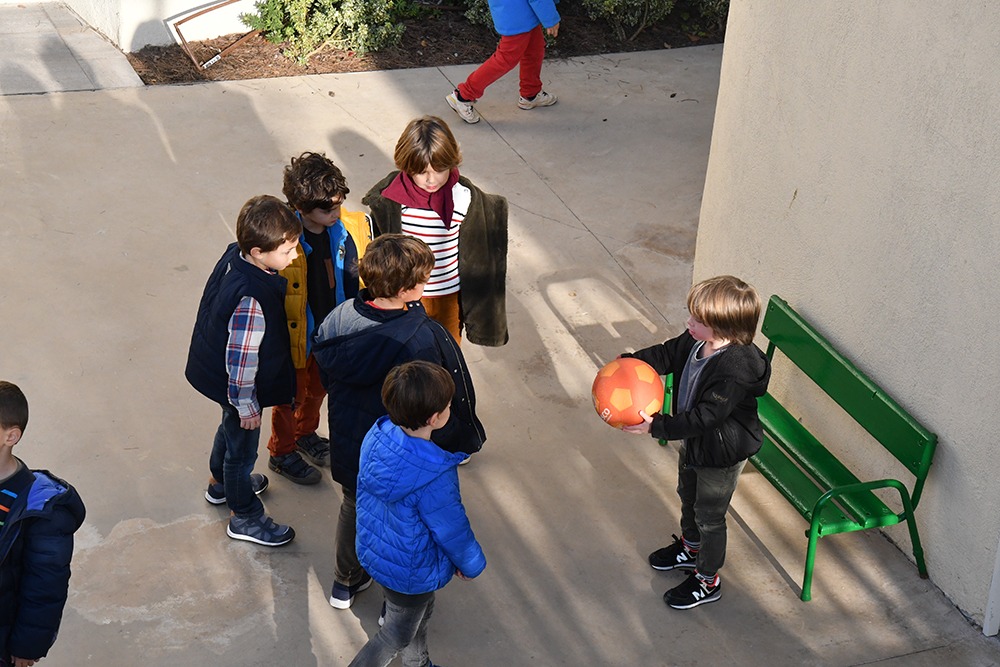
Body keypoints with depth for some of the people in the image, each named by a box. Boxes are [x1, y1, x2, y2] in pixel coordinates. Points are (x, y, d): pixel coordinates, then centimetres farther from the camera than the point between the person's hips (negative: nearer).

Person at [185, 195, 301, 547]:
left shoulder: (234, 255, -13)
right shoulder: (251, 300, -40)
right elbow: (241, 359, -30)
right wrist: (247, 405, -16)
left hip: (214, 369, 9)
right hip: (239, 387, -9)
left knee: (231, 429, 33)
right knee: (242, 446, 14)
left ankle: (221, 483, 59)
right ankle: (245, 517, 37)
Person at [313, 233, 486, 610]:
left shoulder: (339, 318, -15)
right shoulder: (425, 339, -33)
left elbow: (326, 376, 1)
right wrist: (465, 441, -3)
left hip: (349, 448, 5)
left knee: (353, 509, 31)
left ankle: (345, 584, 52)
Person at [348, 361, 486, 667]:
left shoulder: (376, 436, -19)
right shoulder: (436, 478, -39)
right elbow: (453, 530, -23)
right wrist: (471, 564, -2)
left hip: (373, 550, 8)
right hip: (410, 571, -8)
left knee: (422, 610, 33)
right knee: (397, 635, 20)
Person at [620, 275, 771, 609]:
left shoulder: (735, 369, -38)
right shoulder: (695, 341, -13)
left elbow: (705, 417, -36)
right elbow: (666, 354, 3)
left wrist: (656, 426, -36)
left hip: (721, 456, -9)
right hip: (694, 443, 9)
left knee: (709, 516, 11)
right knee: (688, 497, 31)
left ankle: (707, 581, 33)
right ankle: (691, 548, 59)